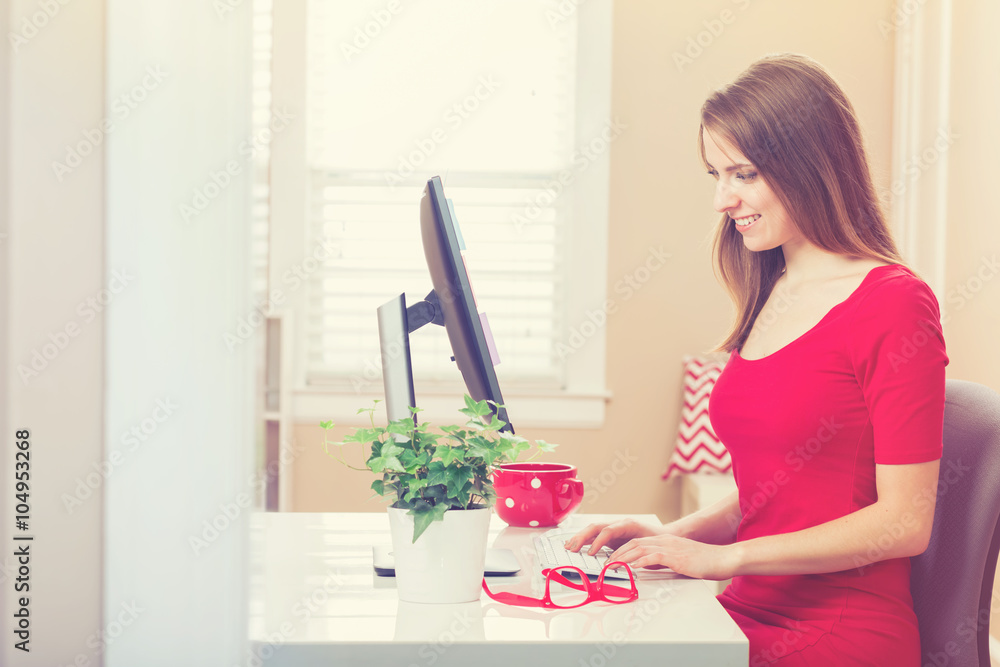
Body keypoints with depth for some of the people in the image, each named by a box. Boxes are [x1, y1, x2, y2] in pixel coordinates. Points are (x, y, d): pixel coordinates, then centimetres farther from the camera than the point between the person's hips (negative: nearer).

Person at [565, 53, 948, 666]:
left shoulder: (895, 302, -10)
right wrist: (678, 534, 2)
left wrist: (724, 556, -15)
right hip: (749, 616, 7)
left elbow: (904, 523, -14)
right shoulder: (770, 299, 12)